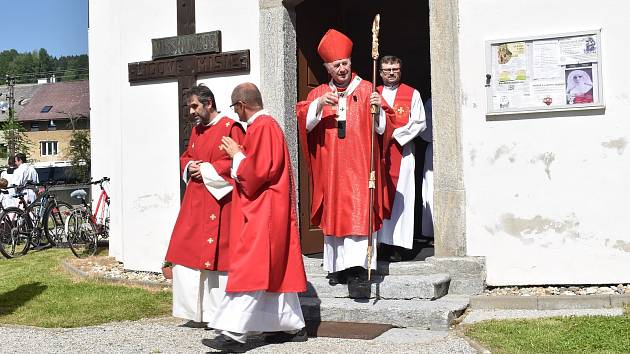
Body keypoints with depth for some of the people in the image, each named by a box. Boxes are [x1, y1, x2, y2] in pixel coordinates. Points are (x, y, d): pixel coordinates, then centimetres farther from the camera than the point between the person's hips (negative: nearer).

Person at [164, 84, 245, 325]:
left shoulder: (230, 128, -10)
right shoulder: (197, 130, 16)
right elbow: (186, 157, 25)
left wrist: (206, 169, -14)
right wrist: (190, 166, 2)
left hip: (218, 201, -8)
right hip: (195, 202, 8)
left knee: (217, 254, -4)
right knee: (187, 253, 7)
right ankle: (197, 311, 18)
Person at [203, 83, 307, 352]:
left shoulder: (261, 127, -15)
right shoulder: (266, 124, 17)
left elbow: (257, 172, -21)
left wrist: (236, 154, -8)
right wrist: (239, 153, 10)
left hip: (262, 211, -11)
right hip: (267, 210, 11)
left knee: (249, 270, -10)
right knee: (277, 270, 13)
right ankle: (293, 326, 19)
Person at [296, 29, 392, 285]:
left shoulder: (366, 90, 5)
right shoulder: (318, 94, 12)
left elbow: (382, 127, -1)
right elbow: (305, 122, -3)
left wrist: (378, 108, -20)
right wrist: (320, 104, -19)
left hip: (359, 164, -2)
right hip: (330, 166, 3)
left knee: (358, 211, -10)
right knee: (333, 213, 4)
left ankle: (357, 264, -14)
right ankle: (336, 267, 10)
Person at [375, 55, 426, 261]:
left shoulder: (412, 94, 9)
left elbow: (419, 122, 1)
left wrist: (395, 134, -8)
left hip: (402, 150, -2)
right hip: (377, 152, 2)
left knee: (399, 195, -6)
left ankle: (394, 244, -4)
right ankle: (381, 242, 1)